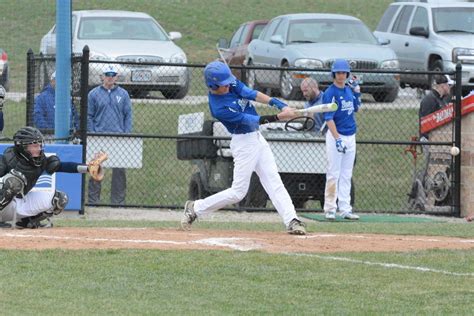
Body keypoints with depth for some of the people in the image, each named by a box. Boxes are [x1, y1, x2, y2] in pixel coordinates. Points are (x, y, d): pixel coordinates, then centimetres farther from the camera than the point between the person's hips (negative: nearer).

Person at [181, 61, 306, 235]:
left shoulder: (231, 83, -2)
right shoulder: (218, 108, -23)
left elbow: (253, 94, -11)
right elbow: (250, 120, -24)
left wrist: (281, 105, -22)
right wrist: (278, 117, -28)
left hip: (257, 138, 8)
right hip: (244, 143, -7)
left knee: (274, 182, -1)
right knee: (238, 191, -2)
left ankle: (292, 221, -6)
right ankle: (195, 208, 13)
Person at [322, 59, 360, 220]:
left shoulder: (349, 90, 10)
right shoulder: (330, 93, -11)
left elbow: (355, 108, 23)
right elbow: (329, 118, -17)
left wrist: (357, 94, 7)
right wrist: (337, 138, -24)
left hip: (350, 137, 7)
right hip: (336, 136, -7)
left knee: (346, 175, 8)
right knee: (333, 174, -5)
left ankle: (345, 209, 11)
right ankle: (330, 209, 0)